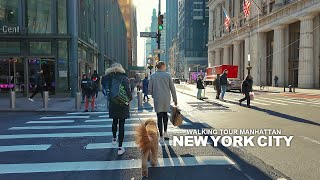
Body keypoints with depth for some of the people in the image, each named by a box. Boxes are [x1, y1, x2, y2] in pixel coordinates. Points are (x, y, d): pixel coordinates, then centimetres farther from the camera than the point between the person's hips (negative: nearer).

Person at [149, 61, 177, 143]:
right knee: (165, 114, 23)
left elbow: (150, 89, 0)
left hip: (157, 99, -1)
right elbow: (172, 88, -1)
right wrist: (175, 99, 9)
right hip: (166, 99, 1)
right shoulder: (167, 75, -3)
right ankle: (165, 132, 23)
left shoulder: (153, 76, 0)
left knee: (159, 117, 3)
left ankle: (161, 137, 5)